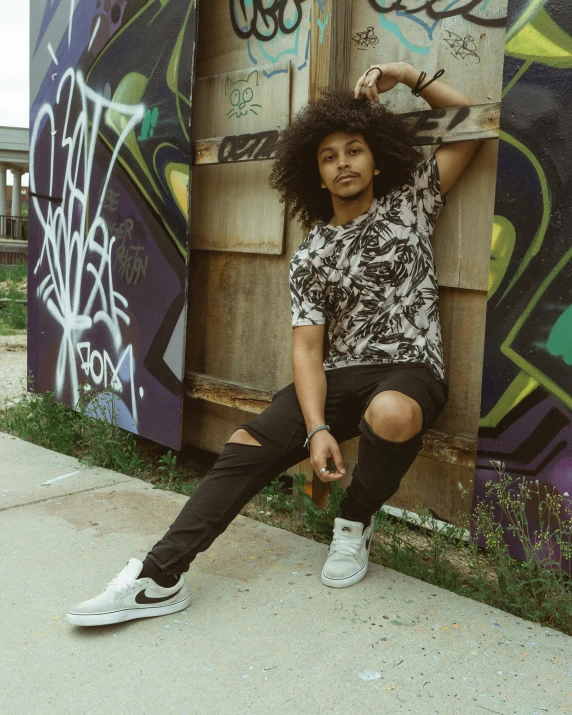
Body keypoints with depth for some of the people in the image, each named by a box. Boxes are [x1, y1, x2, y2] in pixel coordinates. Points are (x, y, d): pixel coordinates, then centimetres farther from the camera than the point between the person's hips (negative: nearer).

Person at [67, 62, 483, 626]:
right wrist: (316, 429, -19)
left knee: (389, 414, -38)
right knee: (249, 445, -19)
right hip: (338, 375, 2)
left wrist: (409, 75, -6)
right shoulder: (310, 256, 5)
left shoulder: (409, 204, 4)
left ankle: (355, 524, -8)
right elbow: (307, 347, -4)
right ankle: (160, 577, -20)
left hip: (410, 372, -2)